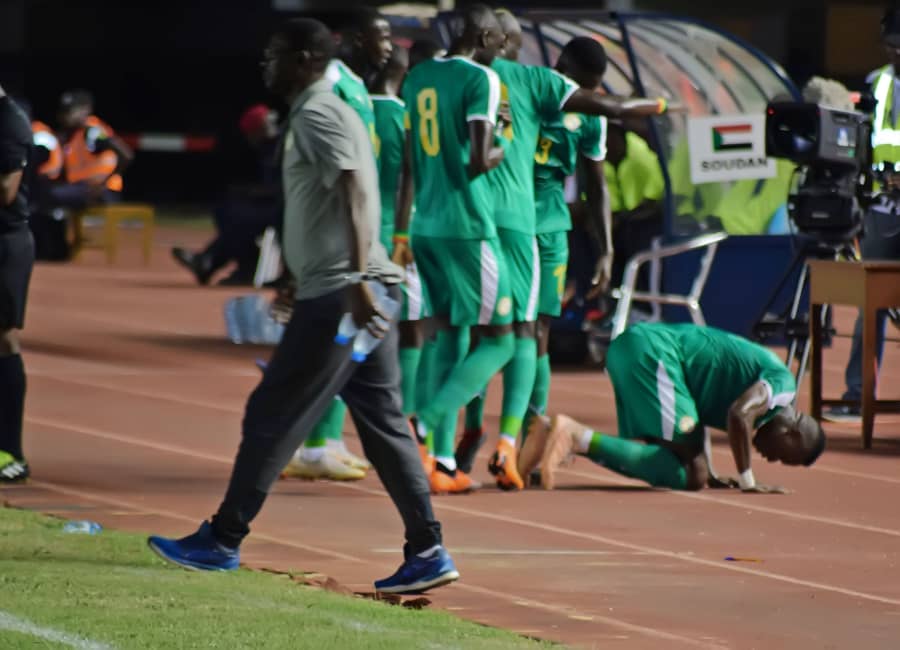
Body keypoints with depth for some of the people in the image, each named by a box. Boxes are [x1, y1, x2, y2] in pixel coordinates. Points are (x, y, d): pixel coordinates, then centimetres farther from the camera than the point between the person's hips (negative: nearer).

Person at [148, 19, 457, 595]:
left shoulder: (316, 116, -10)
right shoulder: (335, 112, 20)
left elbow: (354, 195, -23)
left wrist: (355, 281, -32)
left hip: (336, 292, -9)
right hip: (364, 291, 9)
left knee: (272, 416, 0)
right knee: (383, 423, 6)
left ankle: (223, 541, 7)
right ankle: (428, 551, 1)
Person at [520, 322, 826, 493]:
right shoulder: (783, 382, -3)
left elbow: (698, 412, 29)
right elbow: (739, 415, -19)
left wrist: (710, 475, 22)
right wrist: (747, 481, -9)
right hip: (653, 353, -10)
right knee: (686, 474, -13)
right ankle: (576, 435, -23)